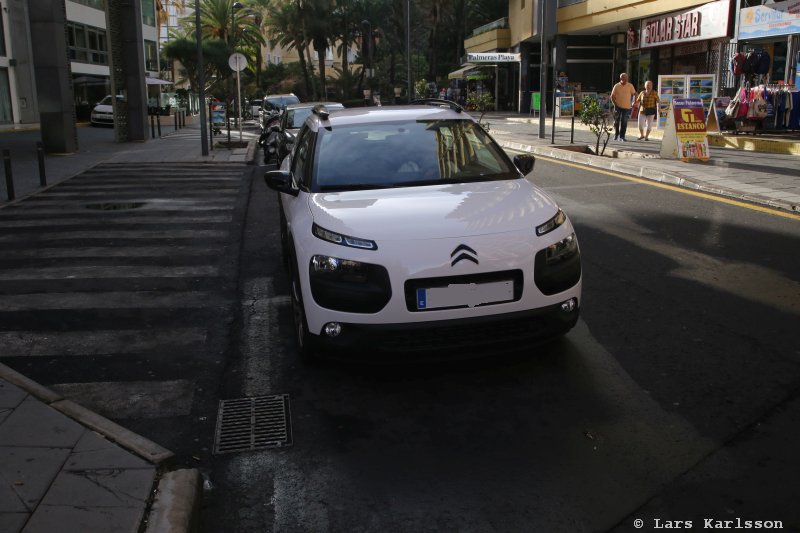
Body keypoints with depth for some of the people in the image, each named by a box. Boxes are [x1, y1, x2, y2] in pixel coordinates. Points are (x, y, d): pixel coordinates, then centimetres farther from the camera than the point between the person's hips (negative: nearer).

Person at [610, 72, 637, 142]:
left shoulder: (630, 86, -1)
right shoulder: (617, 86, -3)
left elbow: (635, 94, 8)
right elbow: (612, 96, 2)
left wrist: (633, 103, 3)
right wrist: (615, 104, -4)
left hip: (627, 107, 0)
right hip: (618, 107, 0)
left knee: (624, 123, -2)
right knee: (616, 121, 7)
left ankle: (622, 136, 4)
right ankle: (616, 135, 23)